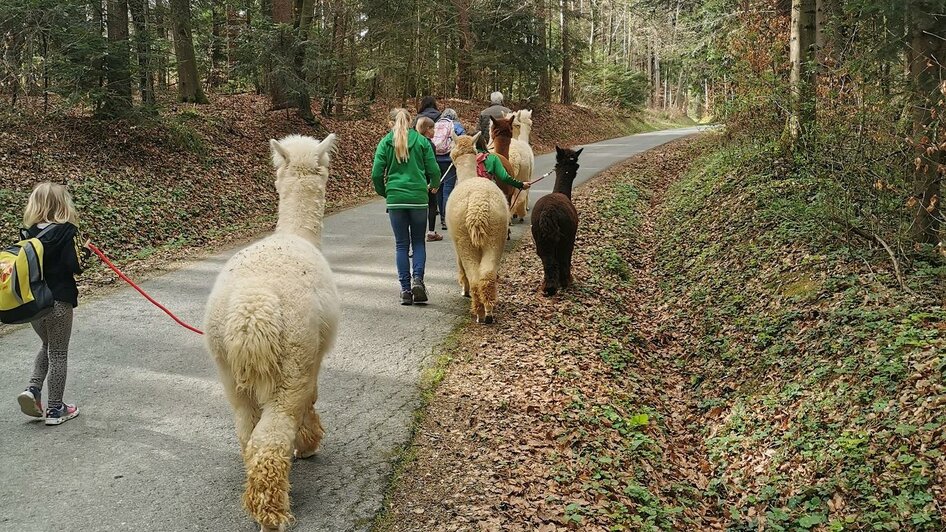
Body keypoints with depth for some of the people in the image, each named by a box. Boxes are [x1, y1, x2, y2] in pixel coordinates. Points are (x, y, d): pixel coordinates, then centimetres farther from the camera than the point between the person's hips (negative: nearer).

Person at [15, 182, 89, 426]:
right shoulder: (67, 231, -13)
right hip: (58, 301, -5)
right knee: (58, 354, 7)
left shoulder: (29, 232, 2)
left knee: (47, 346, 26)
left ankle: (33, 389, 8)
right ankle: (55, 409, 14)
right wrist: (85, 251, 0)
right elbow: (74, 266, -18)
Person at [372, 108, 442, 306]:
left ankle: (405, 289, 7)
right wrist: (434, 185, 22)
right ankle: (417, 278, -6)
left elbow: (376, 174, -4)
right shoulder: (421, 141, 3)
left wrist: (383, 192, 14)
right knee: (418, 241, 14)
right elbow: (433, 170, 1)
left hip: (395, 199, 0)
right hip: (419, 198, 0)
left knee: (401, 244, 8)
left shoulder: (385, 143, 2)